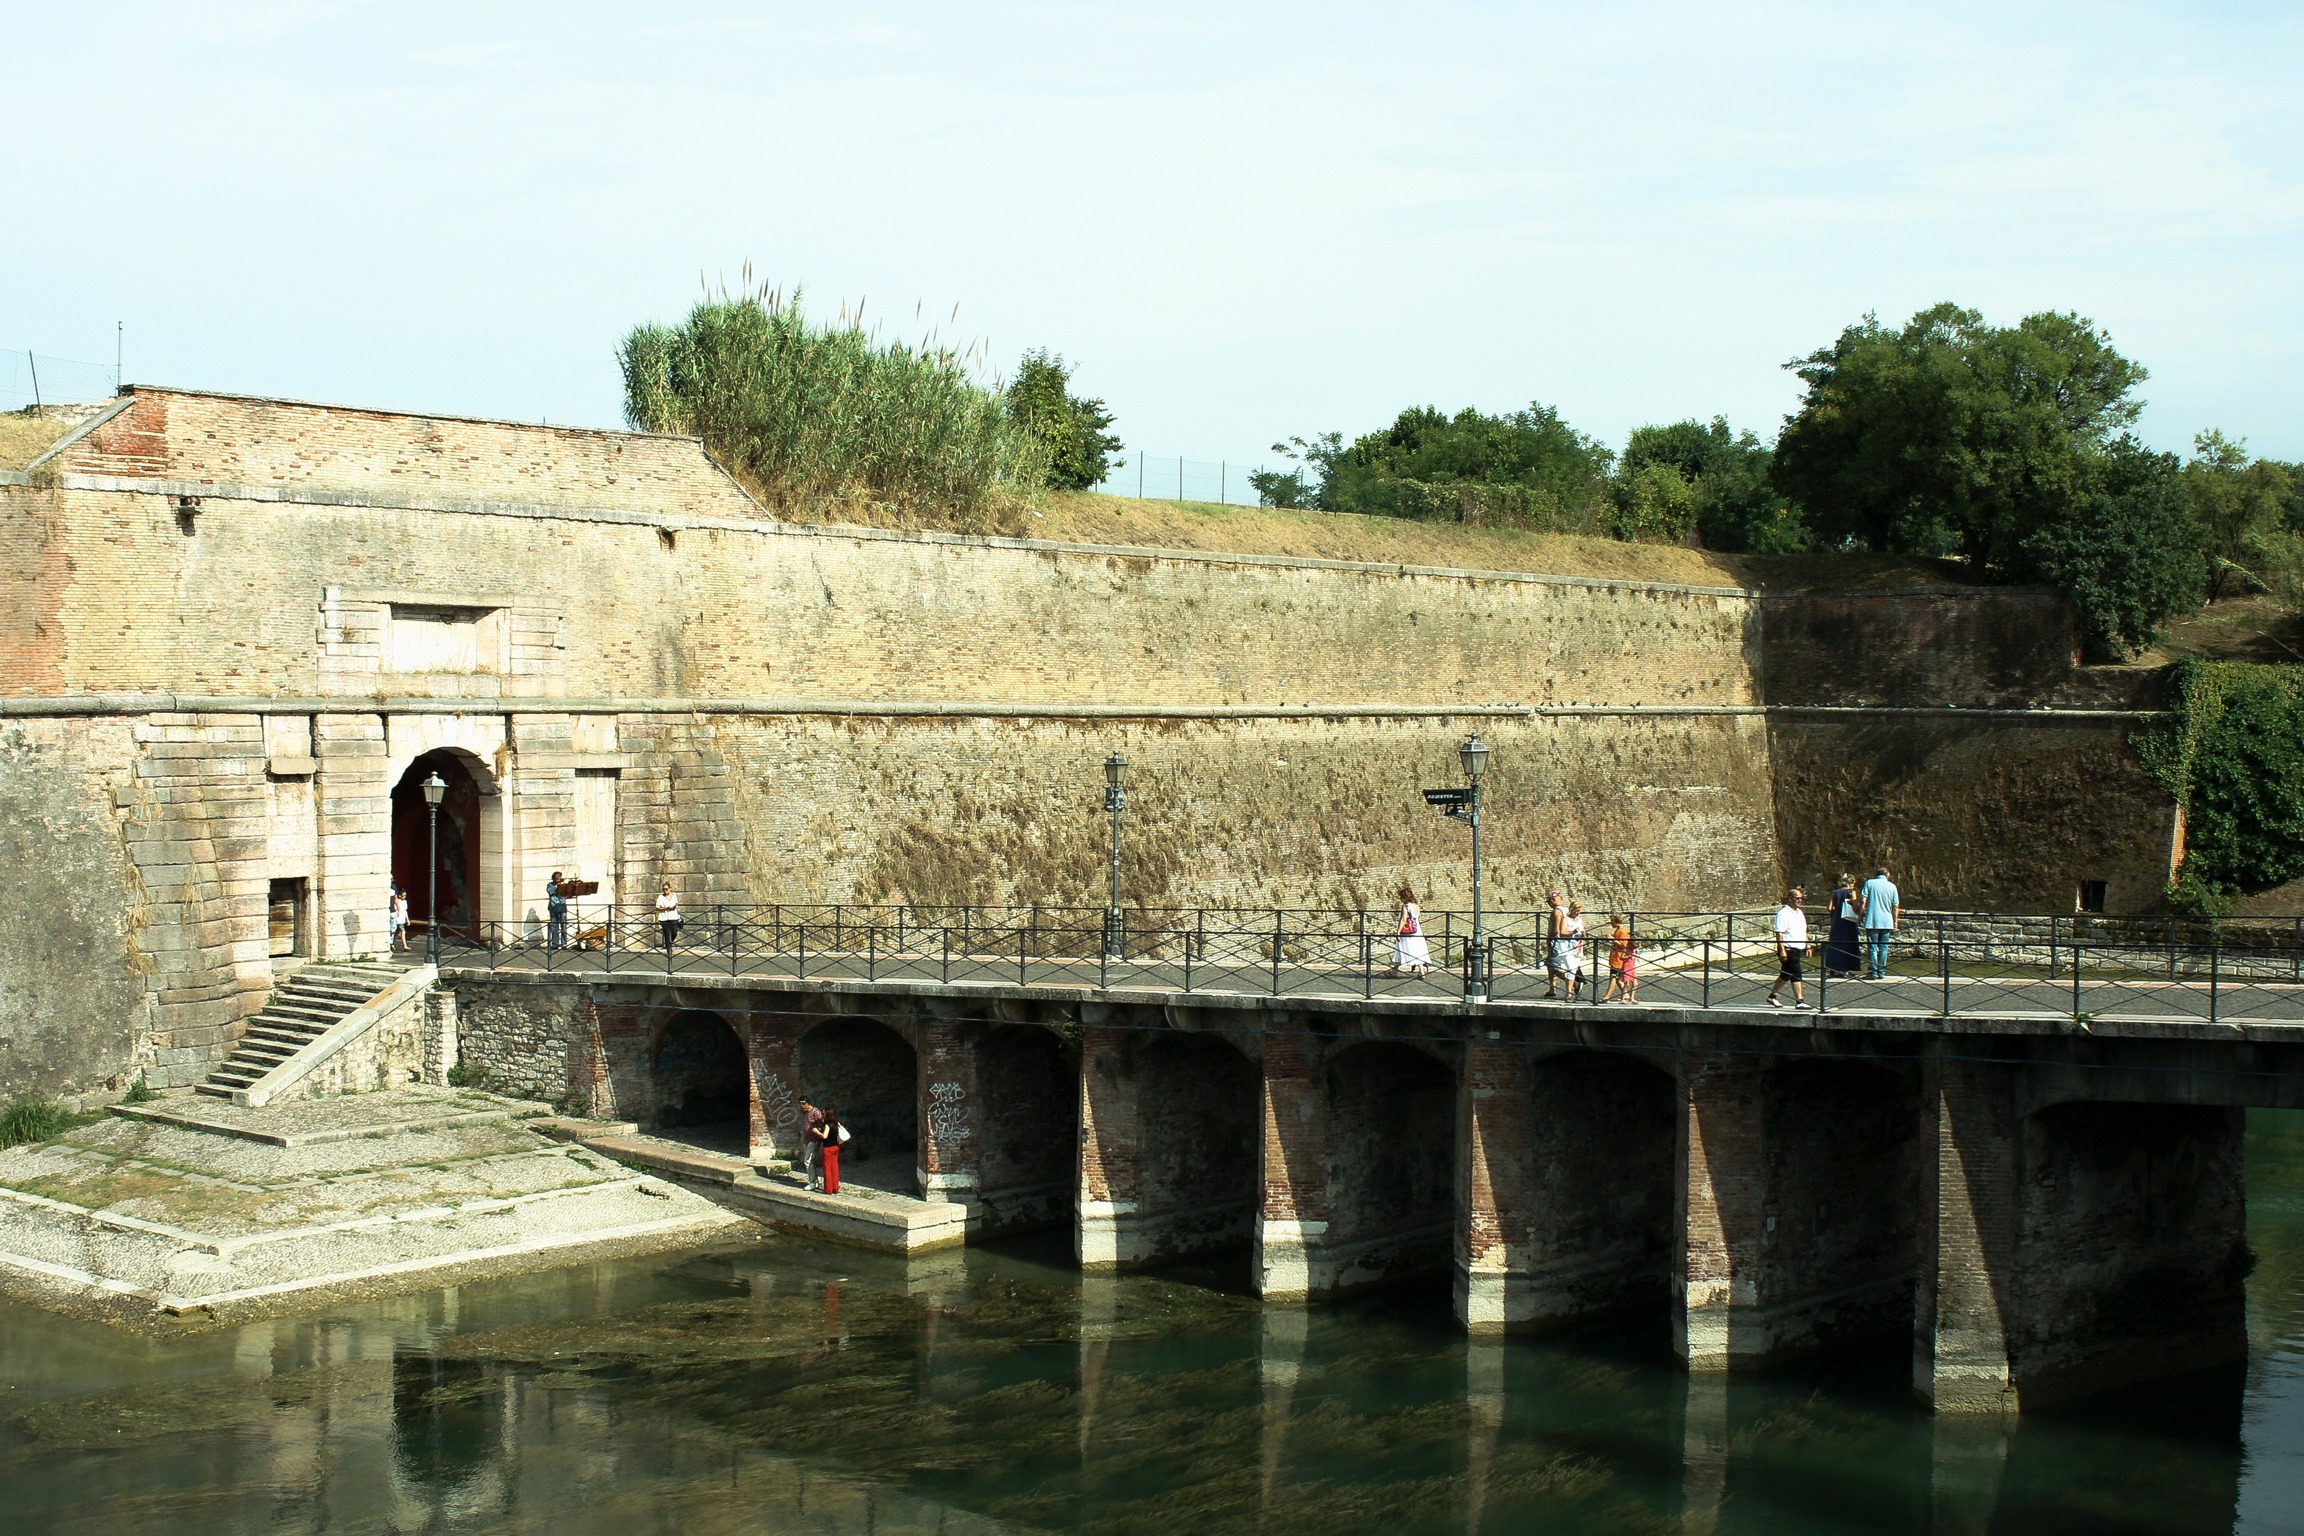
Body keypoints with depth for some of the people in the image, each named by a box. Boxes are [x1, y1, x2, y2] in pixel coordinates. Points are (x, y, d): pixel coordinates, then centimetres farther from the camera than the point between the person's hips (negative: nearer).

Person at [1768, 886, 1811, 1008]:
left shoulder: (1800, 913, 16)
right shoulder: (1783, 913, -13)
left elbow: (1804, 931, 25)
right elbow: (1779, 933, -17)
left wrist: (1807, 946, 20)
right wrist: (1782, 950, -22)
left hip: (1798, 949, 9)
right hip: (1788, 949, -9)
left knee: (1785, 975, 15)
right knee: (1796, 975, -11)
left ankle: (1772, 996, 26)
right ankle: (1799, 1001, -10)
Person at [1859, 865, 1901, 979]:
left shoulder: (1869, 883, 0)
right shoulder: (1892, 886, 5)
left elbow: (1863, 901, -4)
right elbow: (1895, 907, 6)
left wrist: (1860, 916, 5)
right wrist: (1895, 923, 12)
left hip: (1872, 921, -2)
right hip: (1887, 922, 2)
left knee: (1872, 947, 1)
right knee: (1883, 948, 7)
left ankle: (1873, 972, -3)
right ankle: (1882, 972, 7)